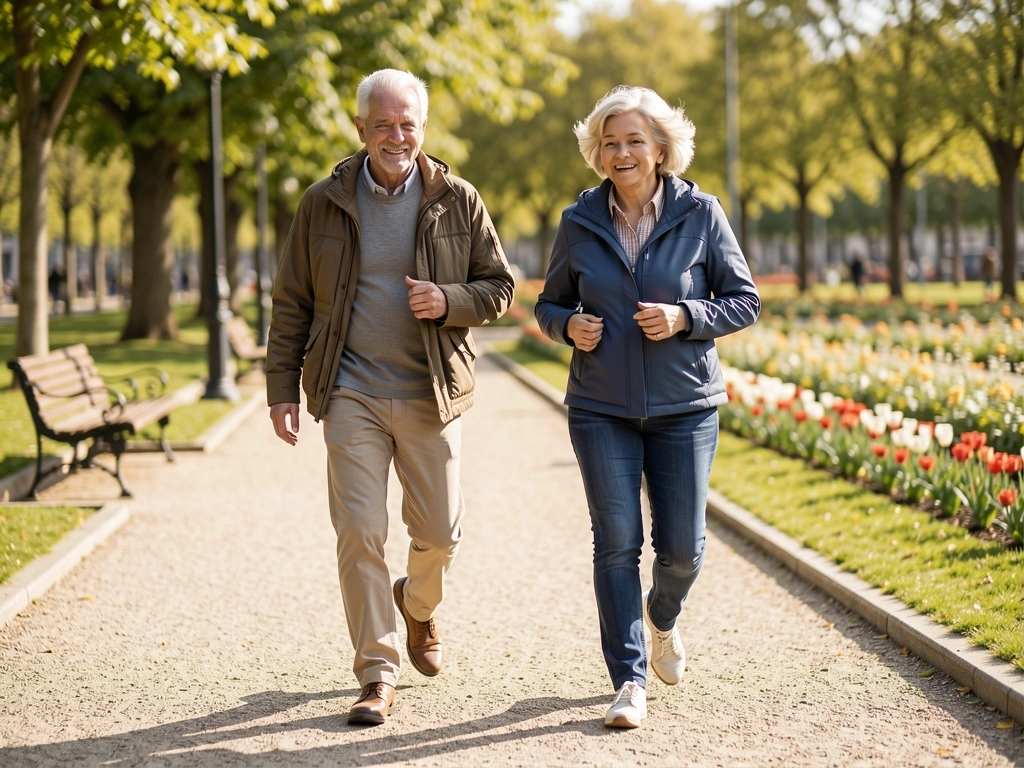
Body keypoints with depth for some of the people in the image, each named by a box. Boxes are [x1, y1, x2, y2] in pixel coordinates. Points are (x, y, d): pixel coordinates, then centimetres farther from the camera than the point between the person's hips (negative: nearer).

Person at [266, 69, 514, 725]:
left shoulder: (458, 202, 2)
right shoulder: (324, 205, 2)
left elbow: (499, 287, 6)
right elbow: (292, 304, 6)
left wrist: (449, 301, -14)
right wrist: (283, 388, 1)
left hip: (432, 394, 1)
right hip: (352, 394, -1)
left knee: (439, 531, 8)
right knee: (360, 531, -7)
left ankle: (419, 607, 42)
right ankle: (378, 671, 2)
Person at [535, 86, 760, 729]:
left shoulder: (700, 215, -3)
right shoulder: (580, 222, 2)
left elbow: (745, 300, 2)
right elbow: (550, 303, 13)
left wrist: (684, 317, -15)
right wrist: (569, 326, -10)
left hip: (685, 407, 0)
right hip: (602, 409, 1)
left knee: (682, 546, 4)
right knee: (617, 542, -5)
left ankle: (662, 617, 38)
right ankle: (630, 679, 4)